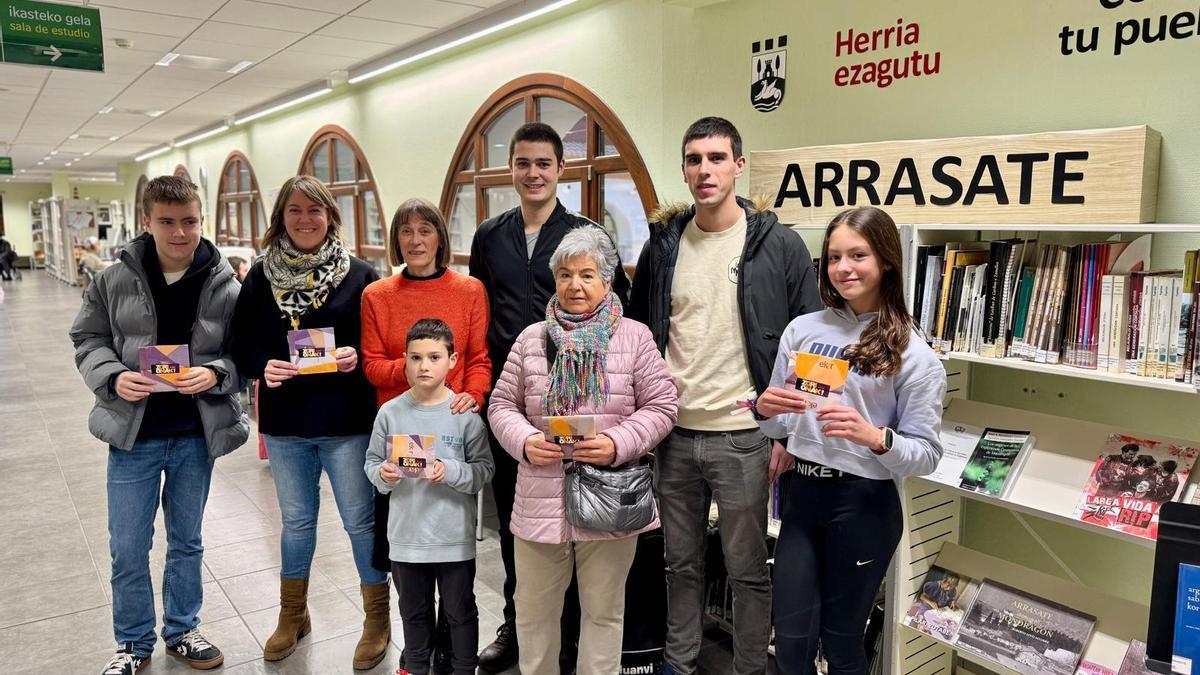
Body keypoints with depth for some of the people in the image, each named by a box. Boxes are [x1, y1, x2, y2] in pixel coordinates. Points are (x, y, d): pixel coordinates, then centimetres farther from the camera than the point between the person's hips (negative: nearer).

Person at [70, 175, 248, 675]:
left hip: (197, 435, 0)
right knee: (128, 549, 10)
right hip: (133, 433, 0)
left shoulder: (225, 286, -9)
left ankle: (182, 631, 38)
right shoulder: (114, 281, -6)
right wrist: (113, 377, -15)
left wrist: (215, 374, -23)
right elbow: (88, 340, 4)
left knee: (187, 542, 17)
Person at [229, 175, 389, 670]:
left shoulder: (359, 276, -5)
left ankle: (377, 618, 26)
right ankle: (292, 615, 39)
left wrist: (358, 356, -21)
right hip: (284, 423, 3)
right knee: (296, 519, 19)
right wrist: (263, 367, -16)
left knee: (361, 520, 7)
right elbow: (242, 342, 4)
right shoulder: (261, 277, 3)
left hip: (347, 422, -3)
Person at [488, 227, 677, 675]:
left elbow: (659, 407, -2)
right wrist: (525, 442, -12)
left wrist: (618, 444, -17)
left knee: (604, 611, 14)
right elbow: (502, 405, 8)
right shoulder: (531, 338, 6)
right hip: (541, 500, 2)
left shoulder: (634, 337, -1)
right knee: (533, 611, 16)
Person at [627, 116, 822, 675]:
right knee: (681, 562, 18)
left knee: (748, 570, 10)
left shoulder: (779, 246, -5)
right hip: (673, 434, 4)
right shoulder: (662, 245, 5)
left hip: (743, 437, -3)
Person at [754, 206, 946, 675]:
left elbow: (927, 454, -8)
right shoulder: (802, 329, 2)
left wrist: (875, 437, -26)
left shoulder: (913, 354, -7)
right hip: (802, 492, 3)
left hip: (864, 504, -3)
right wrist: (766, 409, -12)